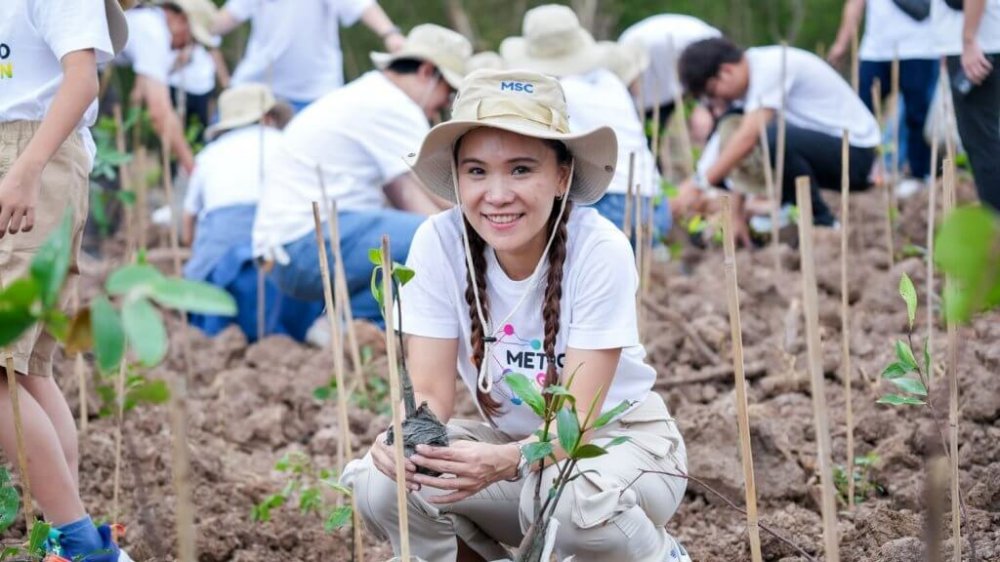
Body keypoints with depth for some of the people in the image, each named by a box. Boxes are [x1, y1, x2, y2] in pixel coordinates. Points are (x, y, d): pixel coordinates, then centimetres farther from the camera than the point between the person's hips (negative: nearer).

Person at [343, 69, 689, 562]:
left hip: (618, 438, -3)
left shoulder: (600, 252, -24)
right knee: (380, 479, -24)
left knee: (571, 498, -37)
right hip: (513, 441, 3)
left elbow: (577, 418, -26)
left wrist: (507, 461, -47)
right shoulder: (439, 243, -16)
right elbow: (430, 393, -15)